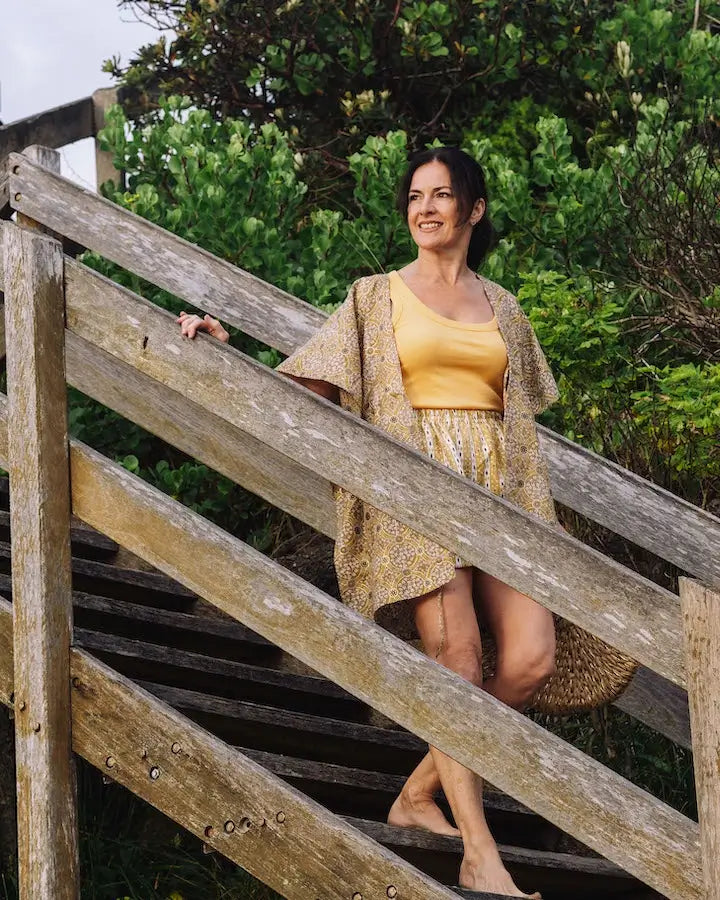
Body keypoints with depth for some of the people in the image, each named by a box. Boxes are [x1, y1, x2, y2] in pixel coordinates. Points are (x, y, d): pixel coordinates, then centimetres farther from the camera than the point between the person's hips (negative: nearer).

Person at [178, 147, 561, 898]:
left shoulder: (501, 308, 19)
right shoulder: (377, 297, 10)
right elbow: (305, 385, 5)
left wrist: (538, 507, 19)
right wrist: (228, 352, -7)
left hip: (498, 489, 4)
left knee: (531, 657, -10)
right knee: (455, 655, -15)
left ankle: (419, 794, 7)